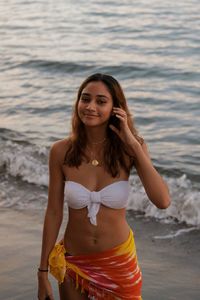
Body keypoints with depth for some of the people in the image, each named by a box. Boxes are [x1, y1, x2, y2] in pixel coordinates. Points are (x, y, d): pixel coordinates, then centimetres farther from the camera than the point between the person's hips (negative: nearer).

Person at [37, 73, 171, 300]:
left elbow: (163, 201, -23)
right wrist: (43, 272, -2)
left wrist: (134, 144, -23)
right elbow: (53, 213, -6)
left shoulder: (128, 150, -11)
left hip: (119, 261, 0)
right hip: (73, 262, 0)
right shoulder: (61, 151, -12)